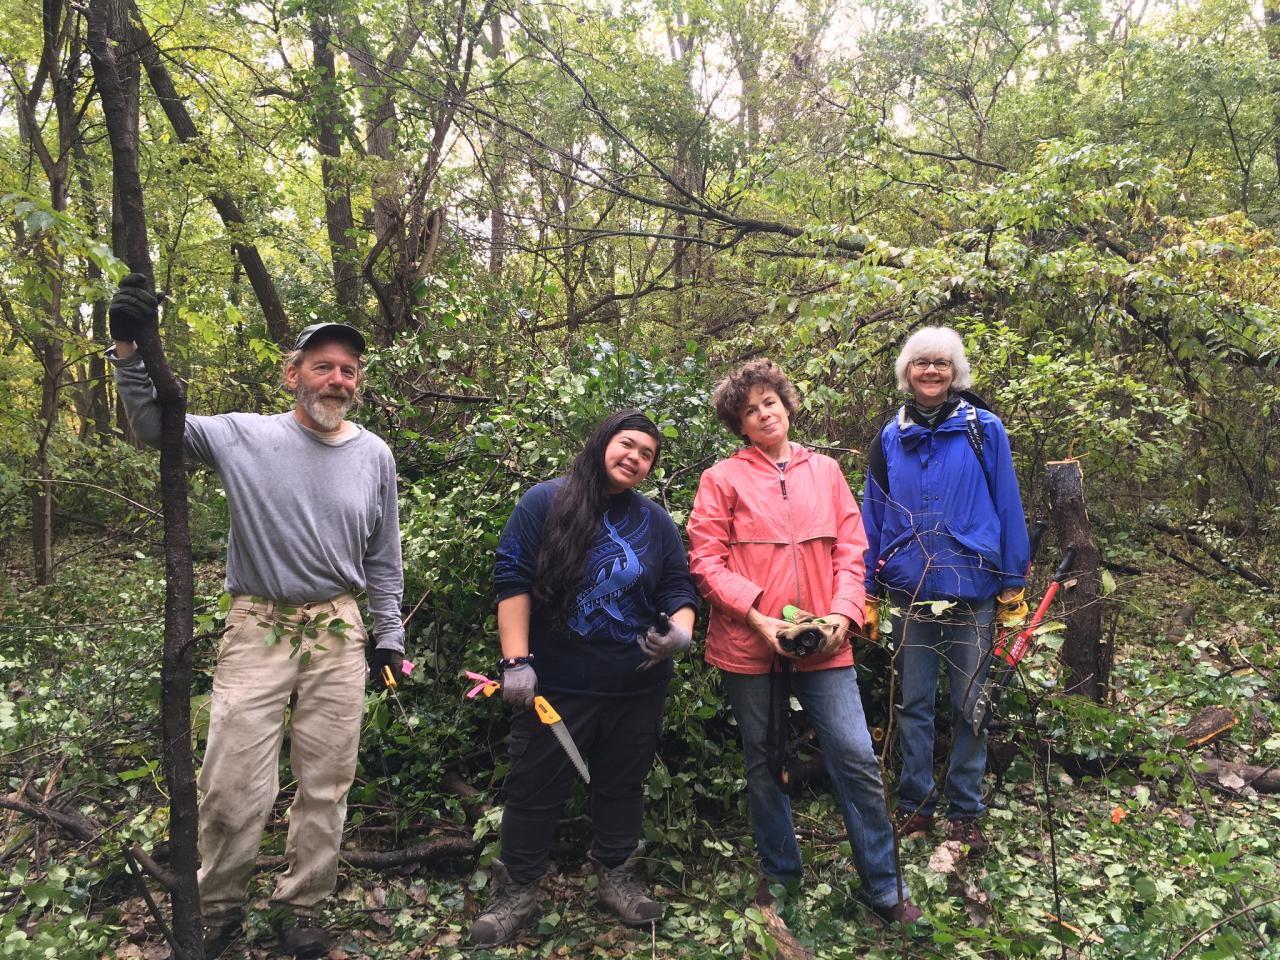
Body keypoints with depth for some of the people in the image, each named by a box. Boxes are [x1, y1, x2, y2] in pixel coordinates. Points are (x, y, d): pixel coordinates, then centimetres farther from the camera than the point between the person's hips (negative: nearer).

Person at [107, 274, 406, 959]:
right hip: (256, 628, -1)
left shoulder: (374, 455, 4)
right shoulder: (246, 437, -1)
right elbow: (154, 426, -4)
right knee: (232, 786, 1)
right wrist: (129, 349, -19)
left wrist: (389, 637, 10)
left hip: (339, 634, 2)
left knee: (325, 785, 9)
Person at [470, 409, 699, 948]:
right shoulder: (545, 503, -4)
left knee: (623, 785, 16)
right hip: (555, 684, -3)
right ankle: (516, 893, 24)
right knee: (535, 789, 7)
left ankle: (616, 878, 35)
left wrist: (680, 632, -15)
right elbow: (512, 579, -8)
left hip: (638, 688, 3)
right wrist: (516, 661, -14)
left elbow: (678, 590, 8)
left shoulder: (656, 522, 7)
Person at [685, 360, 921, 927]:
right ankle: (779, 873, 32)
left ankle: (884, 889, 14)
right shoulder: (723, 479, 0)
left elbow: (851, 549, 8)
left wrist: (843, 612, -7)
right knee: (763, 764, 12)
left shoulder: (825, 471, 10)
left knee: (857, 760, -2)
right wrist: (757, 617, -15)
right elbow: (705, 561, -6)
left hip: (824, 646, 2)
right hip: (749, 647, -1)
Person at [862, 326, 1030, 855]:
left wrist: (1013, 588, -1)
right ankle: (915, 804, 23)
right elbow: (874, 518, 9)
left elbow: (1007, 509, 1)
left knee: (971, 704, 6)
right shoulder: (890, 438, 7)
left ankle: (965, 811, 19)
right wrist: (868, 591, 7)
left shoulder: (984, 429, -1)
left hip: (972, 591, -2)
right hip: (909, 591, 2)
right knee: (913, 703, 10)